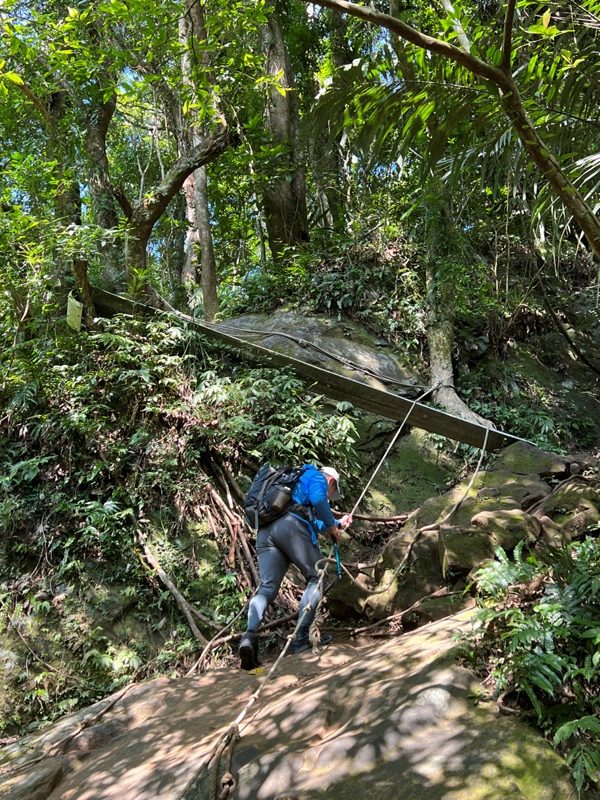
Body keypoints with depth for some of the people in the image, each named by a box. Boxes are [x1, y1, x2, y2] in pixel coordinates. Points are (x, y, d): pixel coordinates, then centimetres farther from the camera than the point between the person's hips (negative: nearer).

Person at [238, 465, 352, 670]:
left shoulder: (296, 483, 42)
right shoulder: (316, 476, 17)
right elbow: (318, 500, -6)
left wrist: (338, 523, 58)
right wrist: (332, 526, 7)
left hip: (265, 532, 8)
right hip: (290, 526, -7)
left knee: (267, 587, -2)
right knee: (316, 577, 5)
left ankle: (250, 635, -25)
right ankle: (301, 638, -3)